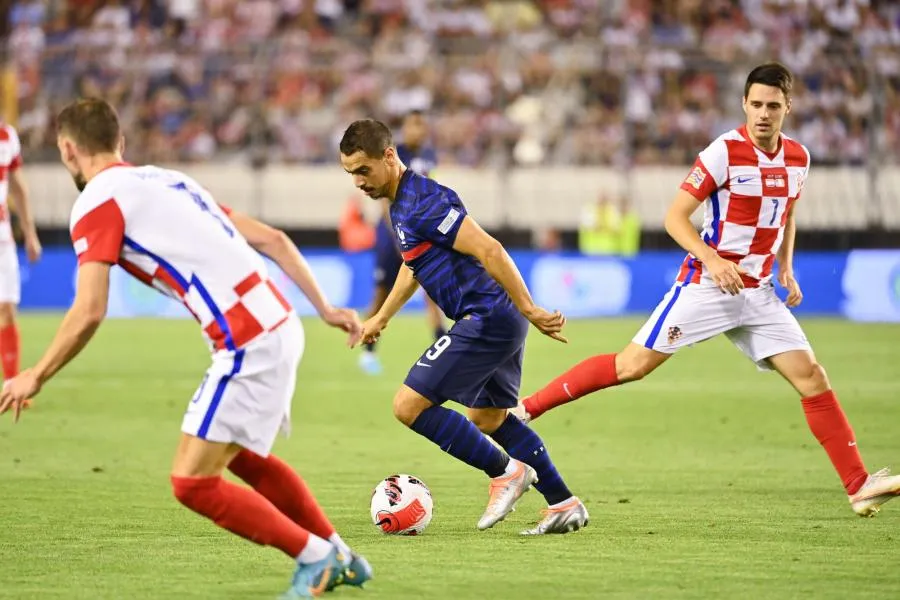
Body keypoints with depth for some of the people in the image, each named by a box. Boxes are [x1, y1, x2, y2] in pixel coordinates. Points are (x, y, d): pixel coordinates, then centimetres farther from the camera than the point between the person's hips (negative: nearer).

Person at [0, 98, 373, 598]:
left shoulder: (97, 203, -4)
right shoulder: (166, 181, 21)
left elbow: (88, 314, -13)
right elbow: (273, 240, 19)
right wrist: (325, 309, 22)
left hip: (248, 345, -9)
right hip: (280, 327, 9)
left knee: (193, 482, -2)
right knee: (241, 457, 28)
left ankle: (315, 555, 7)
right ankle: (339, 557, 35)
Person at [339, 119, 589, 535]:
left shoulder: (423, 203, -18)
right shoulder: (401, 205, 15)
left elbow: (489, 251, -24)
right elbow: (413, 265, 34)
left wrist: (529, 310, -25)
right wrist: (380, 318, 40)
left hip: (487, 320, -11)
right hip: (497, 323, 11)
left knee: (409, 405, -11)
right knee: (487, 419, 24)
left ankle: (505, 472, -2)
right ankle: (564, 505, 27)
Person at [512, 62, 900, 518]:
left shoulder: (797, 157, 6)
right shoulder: (725, 151, -13)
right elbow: (675, 216, -12)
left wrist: (786, 270, 10)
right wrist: (712, 260, -26)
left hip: (758, 293, 5)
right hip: (706, 287, -5)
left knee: (813, 379, -4)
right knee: (632, 365, -10)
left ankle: (859, 486, -2)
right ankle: (524, 410, 0)